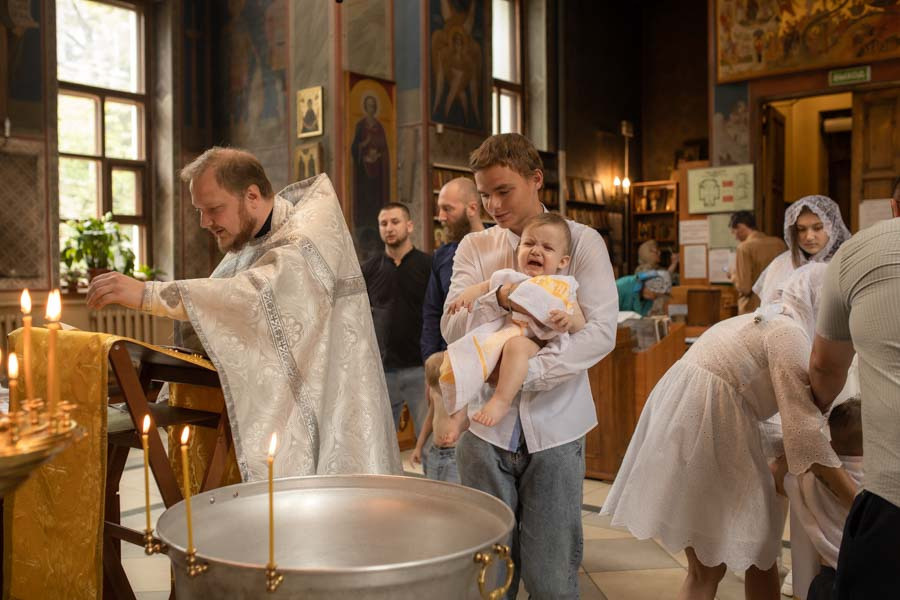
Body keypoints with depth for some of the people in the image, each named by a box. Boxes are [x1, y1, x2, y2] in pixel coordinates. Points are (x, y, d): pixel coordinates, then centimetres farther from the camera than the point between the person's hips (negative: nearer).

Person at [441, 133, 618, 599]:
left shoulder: (581, 242, 0)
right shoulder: (474, 247, 7)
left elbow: (601, 332, -9)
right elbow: (452, 327, -4)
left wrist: (528, 371, -21)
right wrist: (500, 299, -24)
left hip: (554, 427, -2)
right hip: (486, 425, 2)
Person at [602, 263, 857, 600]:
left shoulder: (765, 321, 20)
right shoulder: (790, 333, -11)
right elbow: (805, 434, -18)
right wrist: (860, 506, -13)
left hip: (682, 420, 9)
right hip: (704, 434, -9)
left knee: (706, 566, 16)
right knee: (759, 555, 4)